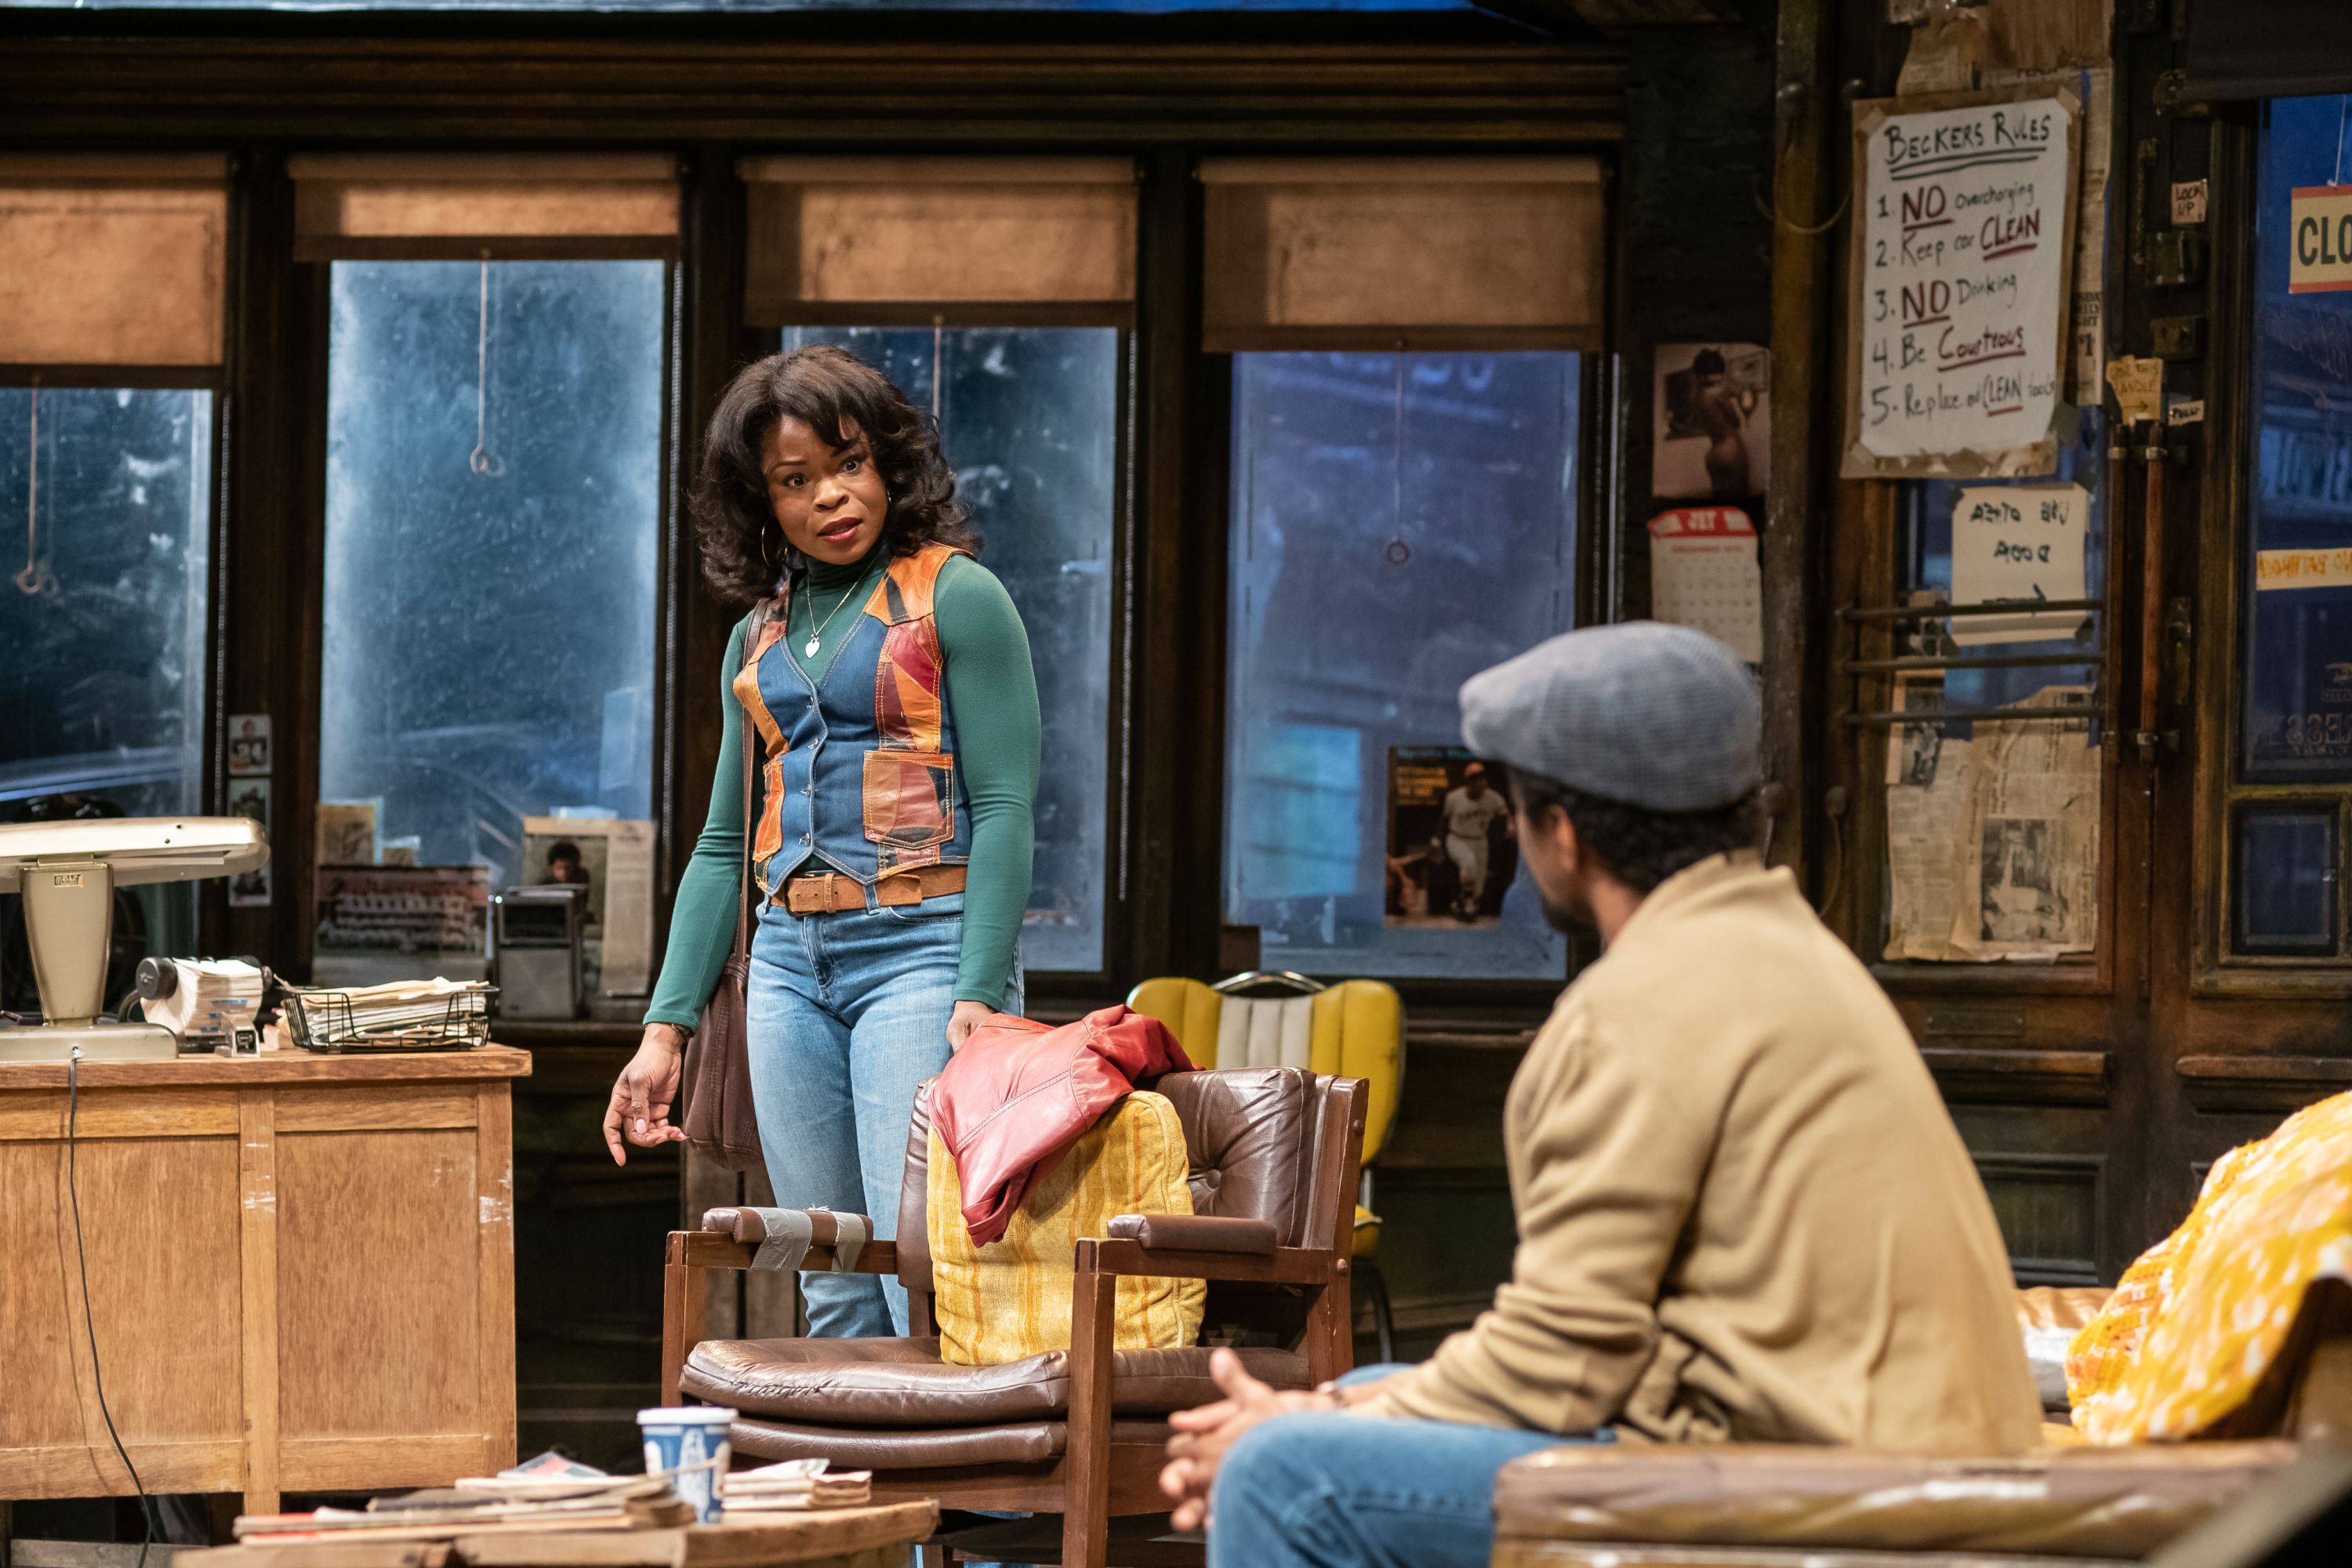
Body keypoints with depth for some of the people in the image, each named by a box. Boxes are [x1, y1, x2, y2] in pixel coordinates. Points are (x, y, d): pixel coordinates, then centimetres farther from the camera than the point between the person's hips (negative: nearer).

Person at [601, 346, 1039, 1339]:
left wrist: (978, 998, -19)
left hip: (921, 951, -6)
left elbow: (1004, 808, -8)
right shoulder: (761, 634, 17)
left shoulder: (956, 597, -2)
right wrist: (667, 1028, 10)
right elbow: (723, 846, 19)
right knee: (836, 1302, 4)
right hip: (792, 960, 6)